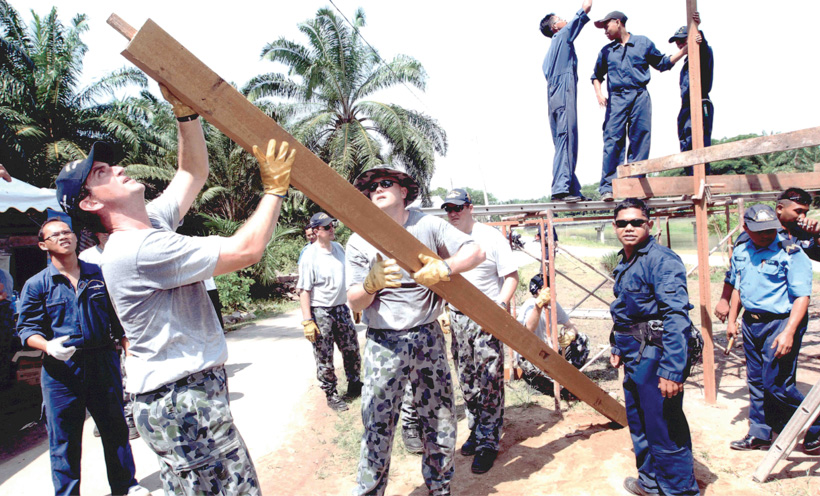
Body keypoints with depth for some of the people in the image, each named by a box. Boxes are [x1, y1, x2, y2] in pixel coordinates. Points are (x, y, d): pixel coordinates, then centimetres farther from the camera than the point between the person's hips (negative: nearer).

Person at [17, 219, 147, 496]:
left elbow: (118, 319, 10)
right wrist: (48, 346, -20)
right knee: (64, 439, 6)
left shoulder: (100, 275, 6)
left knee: (115, 427, 12)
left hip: (103, 361, 2)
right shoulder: (36, 285, 0)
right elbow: (28, 328, 0)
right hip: (60, 368, -2)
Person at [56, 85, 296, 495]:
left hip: (184, 393, 10)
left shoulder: (153, 221, 9)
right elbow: (245, 250, -22)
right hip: (183, 401, -10)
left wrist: (186, 113, 4)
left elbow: (193, 173, 17)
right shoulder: (139, 248, -21)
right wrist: (274, 187, -11)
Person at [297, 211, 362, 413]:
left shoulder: (339, 248, 6)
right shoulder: (309, 255, -14)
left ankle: (354, 386, 32)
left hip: (341, 309, 6)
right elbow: (304, 290, -15)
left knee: (352, 351, 14)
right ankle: (331, 395, 19)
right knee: (324, 358, 3)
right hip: (320, 312, -6)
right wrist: (307, 321, -18)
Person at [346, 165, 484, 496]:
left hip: (428, 337, 2)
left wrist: (444, 268, -23)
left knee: (441, 422, 11)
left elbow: (476, 252, -4)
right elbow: (355, 303, -3)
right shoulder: (359, 242, 1)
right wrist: (371, 283, -25)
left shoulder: (427, 225, 2)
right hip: (384, 344, -1)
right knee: (378, 428, -1)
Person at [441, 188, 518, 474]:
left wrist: (501, 305, -21)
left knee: (489, 383, -4)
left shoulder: (491, 237, -6)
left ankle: (489, 443, 7)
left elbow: (511, 276, -7)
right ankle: (476, 431, 27)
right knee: (466, 381, 12)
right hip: (457, 318, 5)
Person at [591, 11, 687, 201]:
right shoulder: (606, 51, 18)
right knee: (612, 140, -12)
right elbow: (597, 75, 25)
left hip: (640, 97, 0)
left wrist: (684, 50, 10)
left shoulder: (643, 42, 15)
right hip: (616, 99, 0)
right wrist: (598, 93, 7)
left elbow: (662, 63, 20)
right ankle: (607, 186, -16)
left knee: (640, 141, -4)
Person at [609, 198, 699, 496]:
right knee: (639, 424, 22)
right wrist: (618, 348, 24)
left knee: (665, 430, 0)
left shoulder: (661, 260, -17)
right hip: (635, 359, 10)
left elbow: (676, 318, -24)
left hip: (656, 355, -9)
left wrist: (672, 370, -27)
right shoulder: (624, 264, 12)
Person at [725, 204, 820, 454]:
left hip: (780, 322, -6)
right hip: (751, 323, 7)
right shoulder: (740, 252, 7)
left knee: (776, 383, -7)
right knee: (756, 380, 13)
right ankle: (759, 435, 27)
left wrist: (788, 332, -25)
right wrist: (732, 319, 16)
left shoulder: (791, 253, -13)